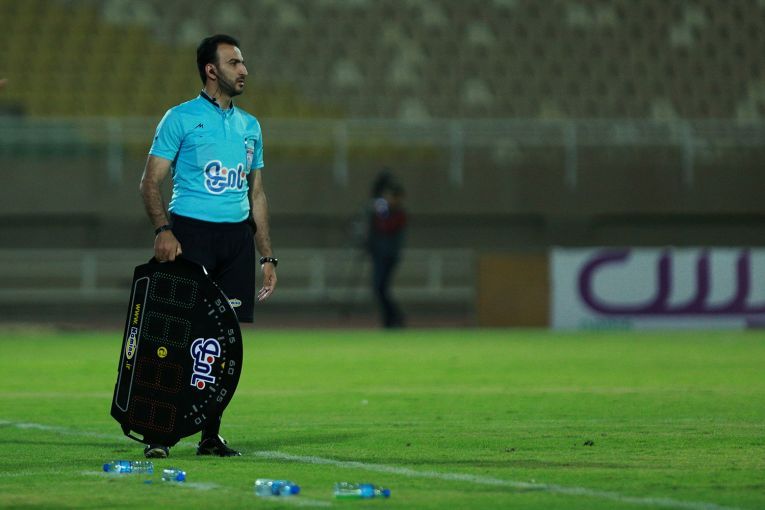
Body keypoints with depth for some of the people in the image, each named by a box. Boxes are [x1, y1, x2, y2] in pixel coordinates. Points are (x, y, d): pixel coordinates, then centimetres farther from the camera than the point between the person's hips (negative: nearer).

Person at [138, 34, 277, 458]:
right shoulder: (181, 118, 0)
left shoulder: (249, 126, 17)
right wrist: (162, 229, -19)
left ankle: (210, 435, 7)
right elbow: (151, 181, -3)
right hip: (191, 231, -5)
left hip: (238, 236, 5)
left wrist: (267, 256, 16)